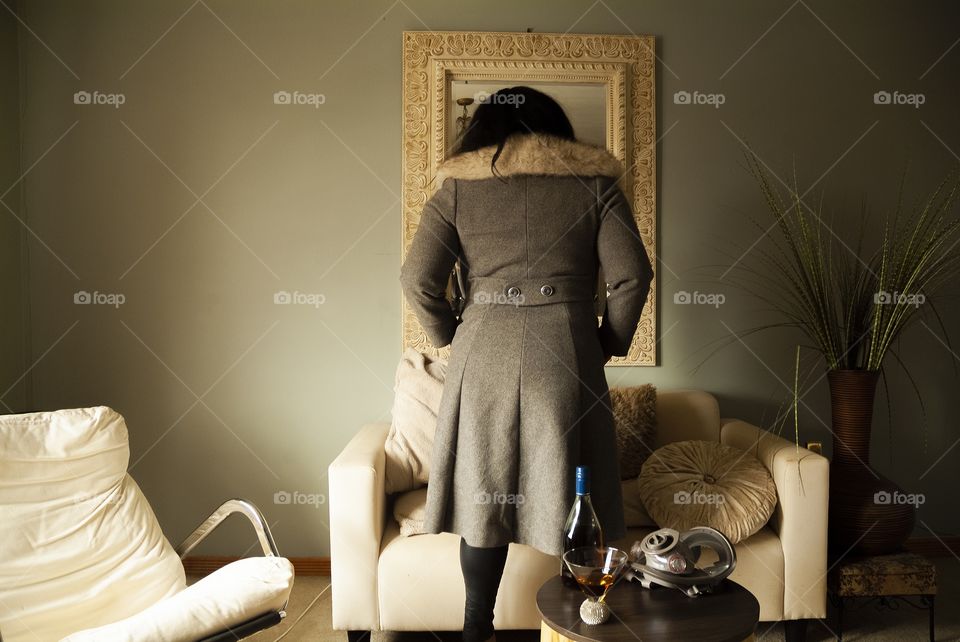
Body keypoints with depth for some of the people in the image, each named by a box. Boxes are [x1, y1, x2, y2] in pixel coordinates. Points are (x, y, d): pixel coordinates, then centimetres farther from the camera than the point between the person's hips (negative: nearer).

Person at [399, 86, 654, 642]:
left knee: (485, 490, 12)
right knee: (568, 492, 11)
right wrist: (610, 343, 10)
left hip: (484, 356, 1)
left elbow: (417, 279, -1)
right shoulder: (593, 180, 7)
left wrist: (451, 337, 12)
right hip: (565, 355, 0)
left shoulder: (458, 185, 7)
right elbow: (632, 276, -2)